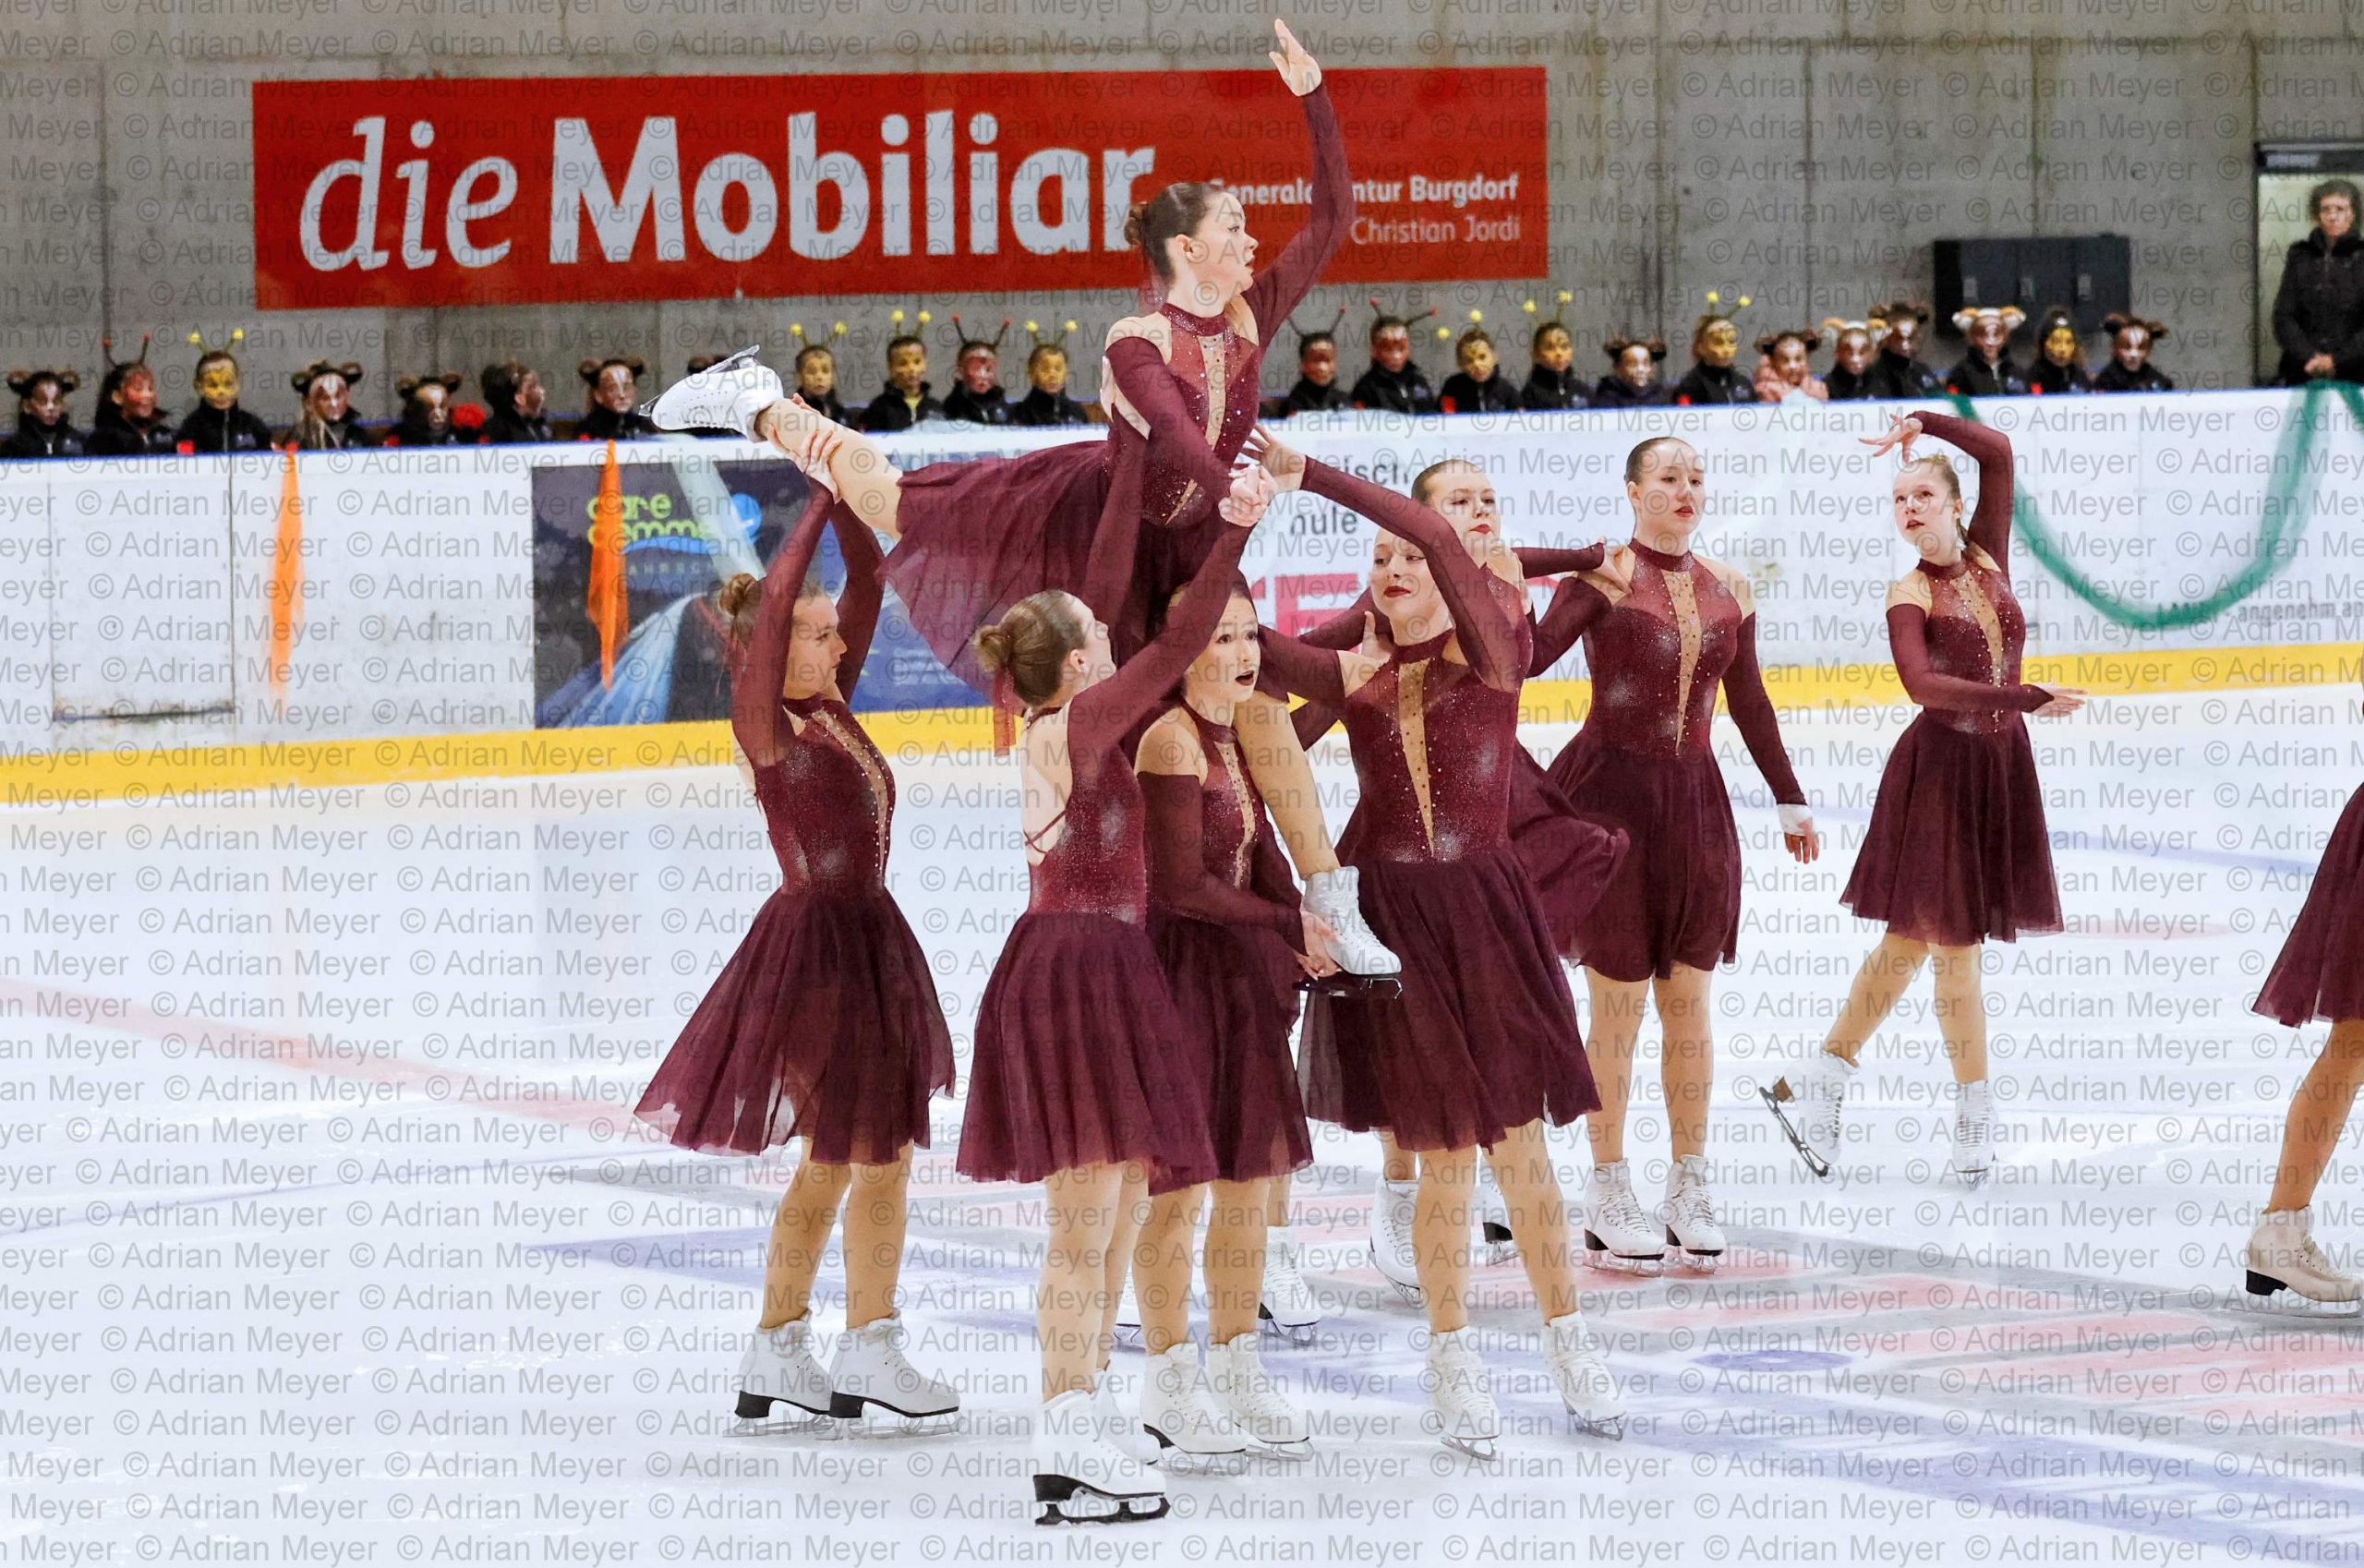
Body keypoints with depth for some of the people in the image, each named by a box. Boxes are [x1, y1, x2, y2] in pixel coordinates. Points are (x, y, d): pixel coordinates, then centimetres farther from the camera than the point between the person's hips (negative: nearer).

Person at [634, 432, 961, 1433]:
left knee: (833, 1161, 12)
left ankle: (775, 1359, 19)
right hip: (815, 940, -9)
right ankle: (867, 1357, 2)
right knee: (877, 1155, -5)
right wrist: (821, 497, -23)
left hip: (864, 937, 9)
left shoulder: (831, 707, 7)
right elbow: (772, 602, -27)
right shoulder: (767, 726, -14)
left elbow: (868, 580, 10)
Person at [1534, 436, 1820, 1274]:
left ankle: (1689, 1189, 16)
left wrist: (1790, 799, 21)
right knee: (1618, 1001, 0)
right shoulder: (1602, 579, -8)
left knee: (1689, 1002, 7)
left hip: (1695, 798, 4)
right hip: (1610, 794, -4)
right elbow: (1526, 658, -20)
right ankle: (1608, 1192, 11)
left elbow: (1748, 701, 17)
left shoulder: (1727, 588, 7)